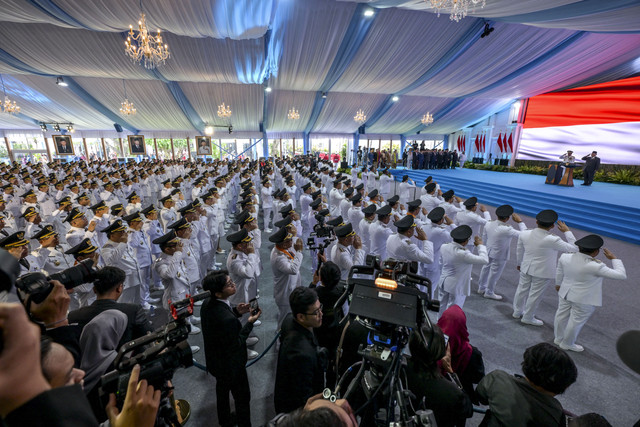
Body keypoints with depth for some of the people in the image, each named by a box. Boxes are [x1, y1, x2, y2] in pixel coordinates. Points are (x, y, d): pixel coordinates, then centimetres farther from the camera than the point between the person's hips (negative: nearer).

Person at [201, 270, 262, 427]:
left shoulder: (207, 303, -16)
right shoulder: (227, 319, -42)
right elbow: (236, 344, -28)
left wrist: (236, 311, -9)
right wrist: (250, 323, -22)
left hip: (215, 361, 9)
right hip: (231, 366, -8)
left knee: (222, 390, 33)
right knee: (242, 397, 19)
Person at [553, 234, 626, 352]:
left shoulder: (565, 257, -11)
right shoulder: (595, 267, -28)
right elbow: (621, 275, -19)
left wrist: (558, 284, 24)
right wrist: (614, 258, -7)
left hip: (565, 293, 6)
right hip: (584, 299, -6)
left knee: (562, 315, 19)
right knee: (576, 321, 12)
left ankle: (558, 338, 38)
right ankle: (567, 344, 29)